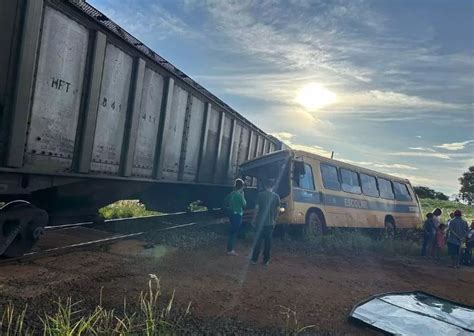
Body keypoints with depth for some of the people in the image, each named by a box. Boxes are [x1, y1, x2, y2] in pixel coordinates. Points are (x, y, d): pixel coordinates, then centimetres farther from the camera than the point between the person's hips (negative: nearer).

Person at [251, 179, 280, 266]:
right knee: (268, 241, 8)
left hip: (261, 221, -1)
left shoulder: (260, 195, -6)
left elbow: (257, 208, -7)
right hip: (270, 222, 2)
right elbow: (278, 210, 3)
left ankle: (254, 259, 11)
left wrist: (254, 218, 4)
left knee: (258, 240, 7)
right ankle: (266, 260, 12)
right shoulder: (276, 196, 1)